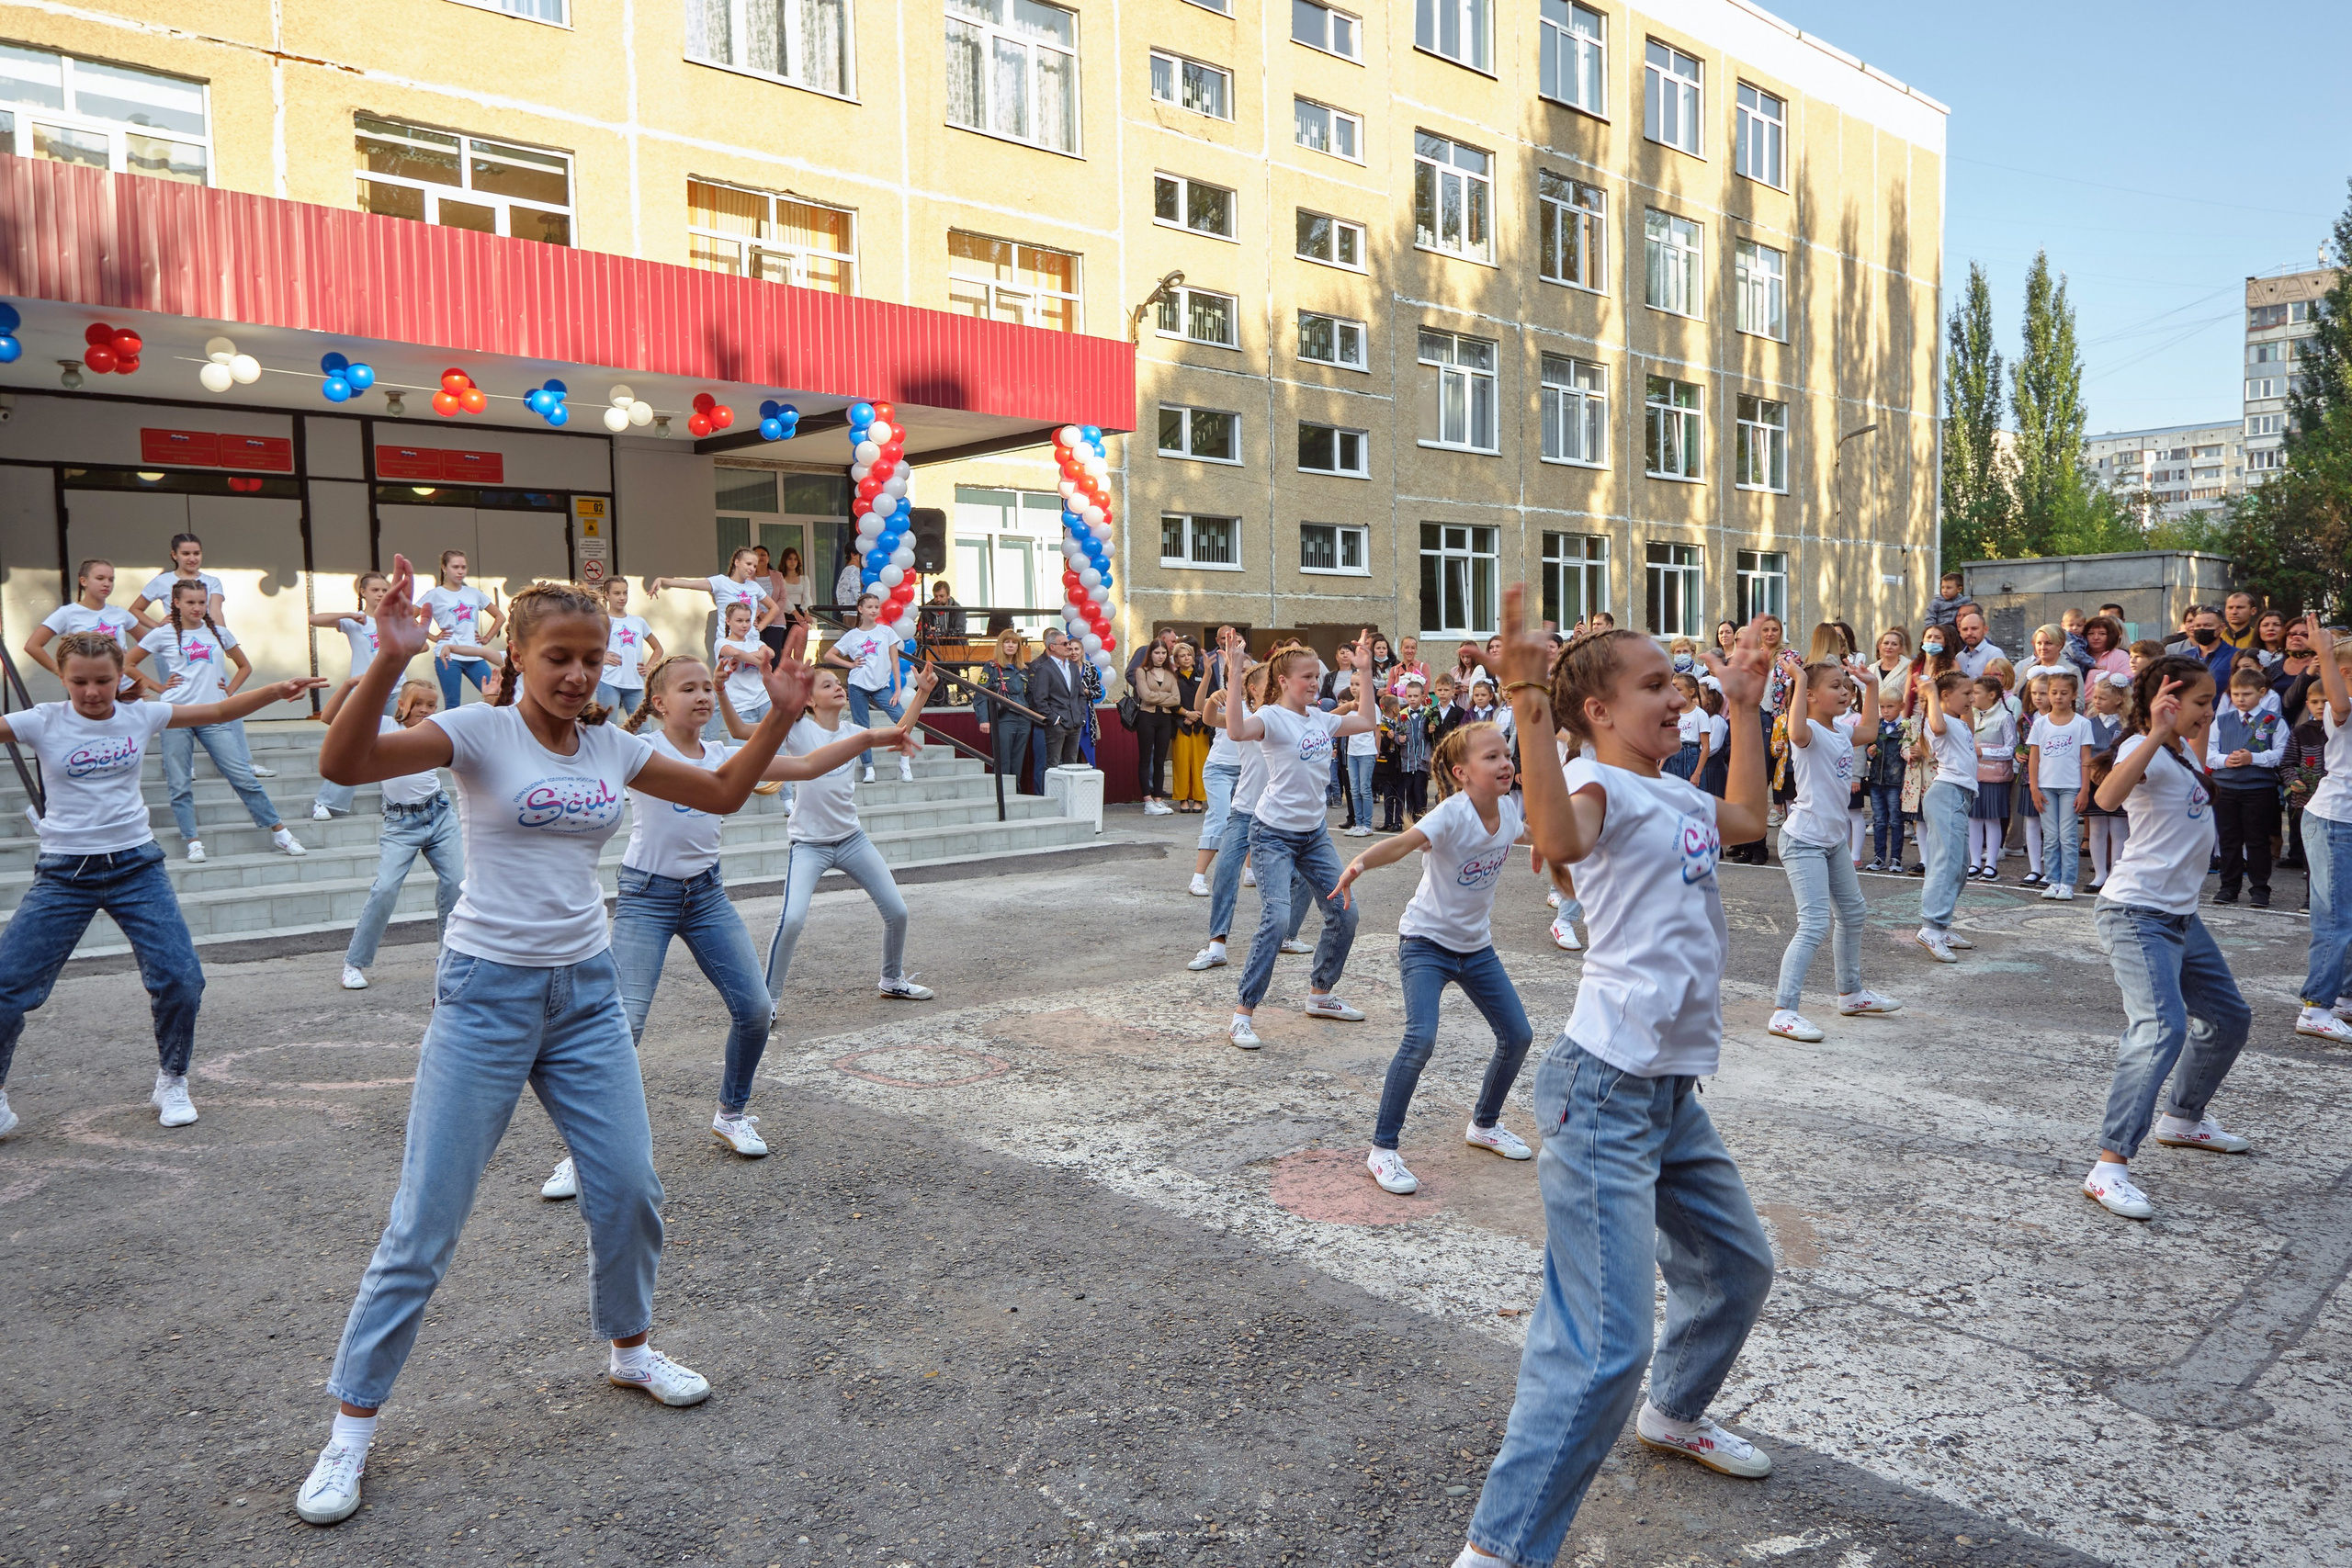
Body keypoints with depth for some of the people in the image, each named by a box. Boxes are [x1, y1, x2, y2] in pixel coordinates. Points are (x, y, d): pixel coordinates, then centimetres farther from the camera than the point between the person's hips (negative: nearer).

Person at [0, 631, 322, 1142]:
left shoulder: (141, 717, 1)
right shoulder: (42, 723, -4)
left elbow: (220, 711, 2)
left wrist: (276, 690, -9)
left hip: (136, 867, 1)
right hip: (63, 872, -1)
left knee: (179, 979, -7)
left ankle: (171, 1083, 16)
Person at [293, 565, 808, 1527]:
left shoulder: (611, 747, 5)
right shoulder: (480, 732, -10)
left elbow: (723, 792, 14)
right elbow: (343, 765, -25)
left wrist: (780, 715, 1)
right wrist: (391, 661, -39)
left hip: (587, 991, 5)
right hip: (488, 991, -5)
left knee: (629, 1189, 9)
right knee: (425, 1222, 1)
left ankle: (630, 1348, 35)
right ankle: (351, 1426, 18)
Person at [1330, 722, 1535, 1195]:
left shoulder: (1510, 808, -6)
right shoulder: (1453, 813, -26)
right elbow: (1404, 842, -47)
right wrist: (1361, 862, -63)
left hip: (1476, 944, 7)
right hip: (1426, 941, -7)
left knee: (1518, 1035, 10)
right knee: (1421, 1038, -23)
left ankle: (1484, 1125, 35)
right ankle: (1382, 1150, -9)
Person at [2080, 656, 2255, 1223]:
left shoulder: (2182, 751, 14)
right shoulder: (2143, 748, -14)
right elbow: (2108, 796, -38)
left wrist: (2199, 732, 29)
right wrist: (2158, 732, -41)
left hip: (2181, 916, 10)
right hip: (2137, 914, -10)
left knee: (2228, 1018, 22)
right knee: (2162, 1028, -24)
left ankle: (2183, 1119, 42)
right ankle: (2109, 1169, -26)